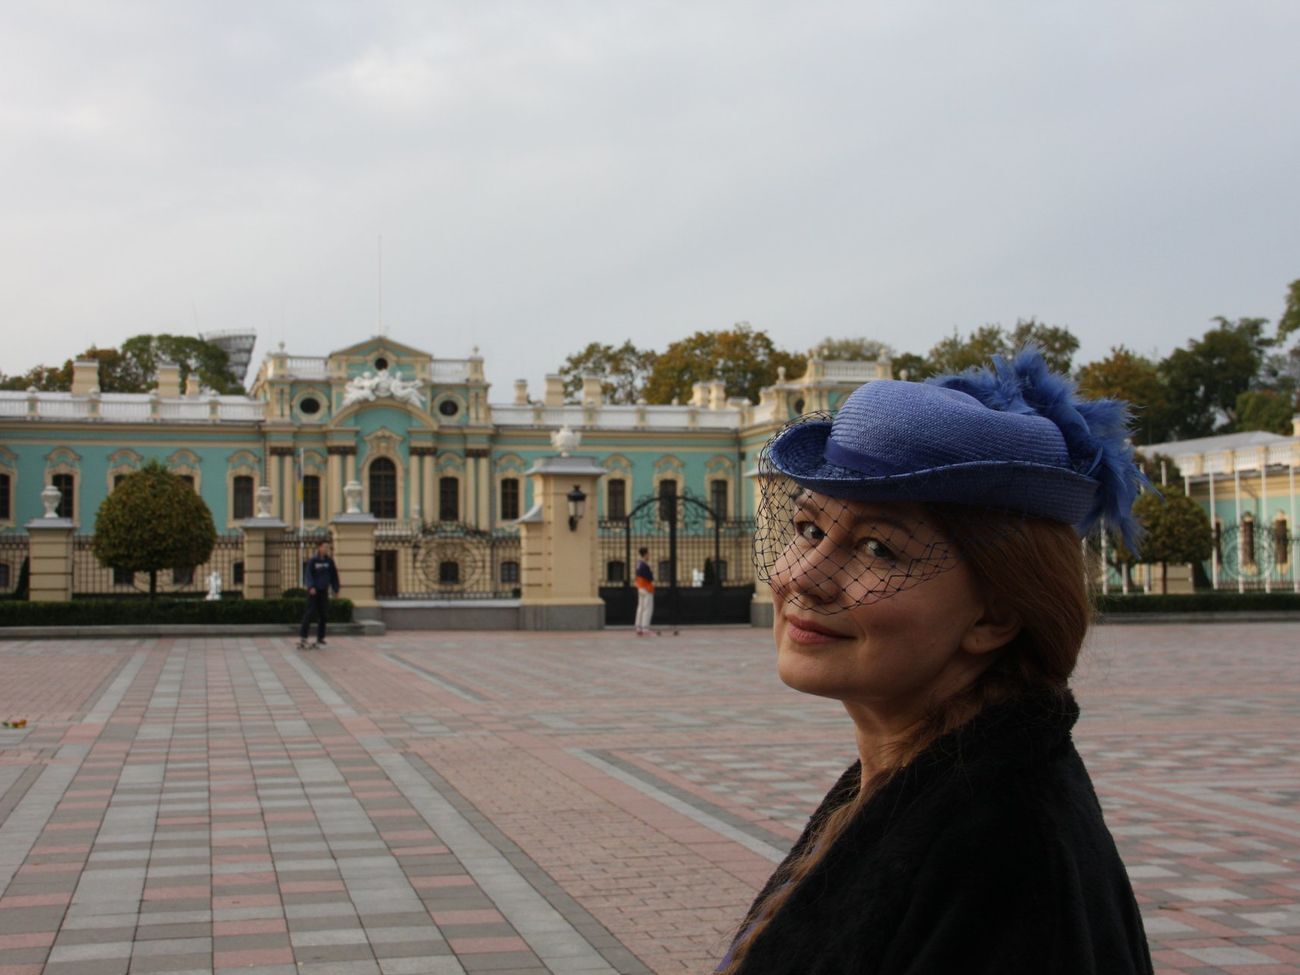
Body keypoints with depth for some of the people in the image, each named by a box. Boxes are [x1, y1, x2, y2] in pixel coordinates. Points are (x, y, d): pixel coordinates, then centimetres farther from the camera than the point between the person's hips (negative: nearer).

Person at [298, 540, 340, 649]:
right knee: (310, 613, -9)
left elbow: (333, 575, 11)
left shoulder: (329, 561, 6)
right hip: (313, 591, -4)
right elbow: (308, 574, -12)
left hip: (324, 591, 5)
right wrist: (311, 587, -26)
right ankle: (302, 638, -6)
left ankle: (320, 639, 12)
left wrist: (336, 589, 8)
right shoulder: (312, 561, -6)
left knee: (323, 614, 4)